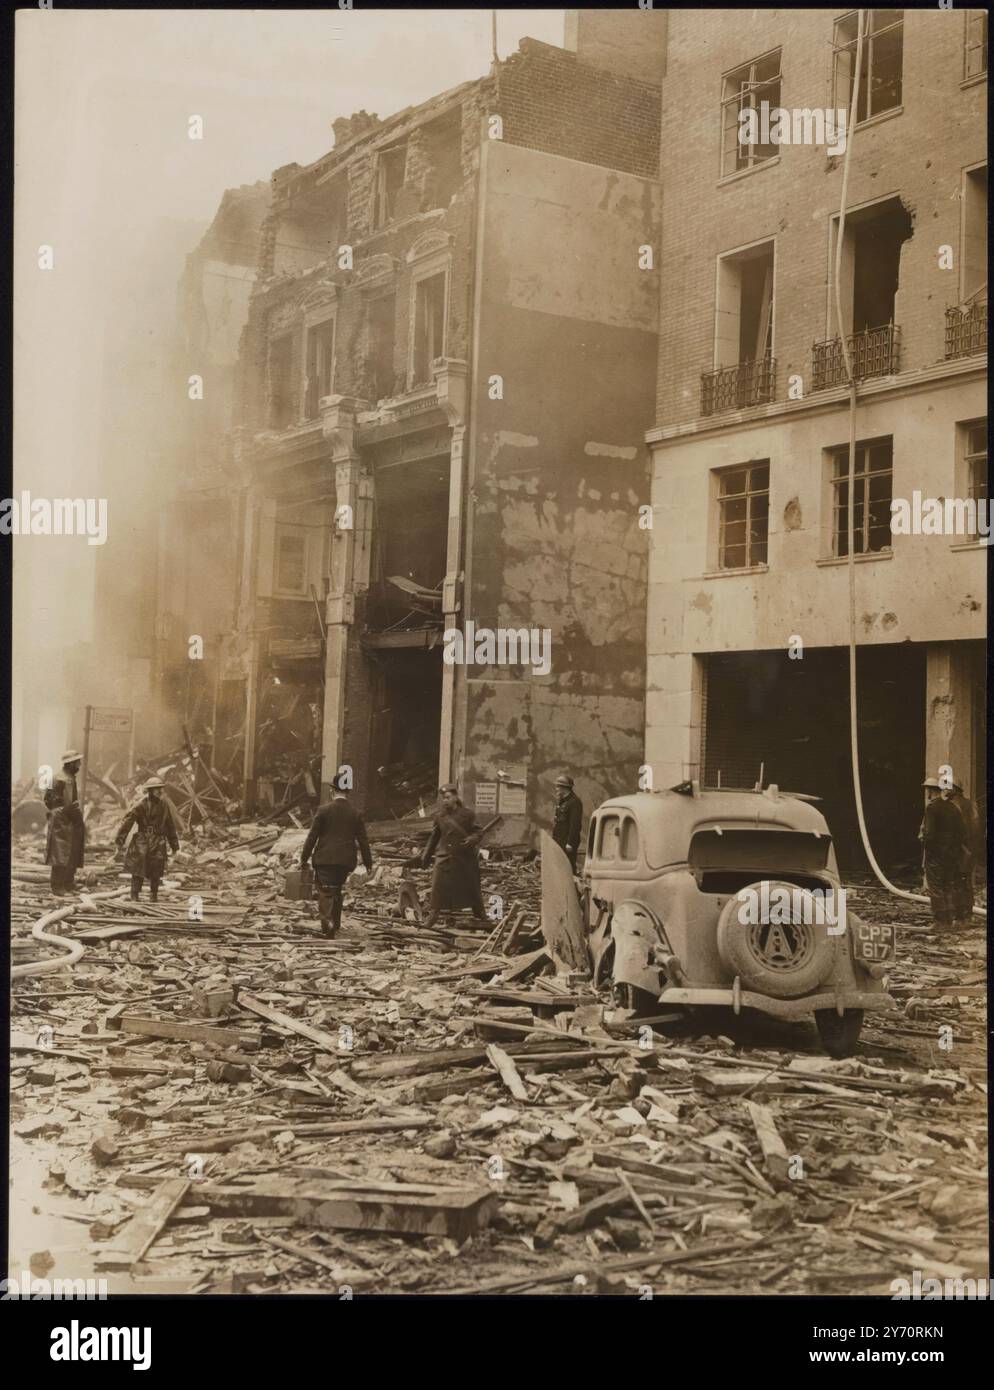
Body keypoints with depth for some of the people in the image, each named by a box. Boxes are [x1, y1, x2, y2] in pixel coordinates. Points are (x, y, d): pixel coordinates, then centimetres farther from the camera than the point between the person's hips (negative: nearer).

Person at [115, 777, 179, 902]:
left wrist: (174, 845, 18)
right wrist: (120, 842, -13)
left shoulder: (164, 805, 6)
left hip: (158, 844, 4)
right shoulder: (141, 804, -10)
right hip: (142, 842, -4)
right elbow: (127, 822, -10)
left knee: (156, 873, 4)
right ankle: (134, 897, 4)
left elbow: (170, 826, 16)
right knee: (138, 872, -4)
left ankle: (154, 898, 17)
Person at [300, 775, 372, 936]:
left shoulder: (323, 810, -5)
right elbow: (363, 840, 6)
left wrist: (304, 859, 1)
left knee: (325, 892, -4)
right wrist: (368, 862, 15)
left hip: (325, 859, -4)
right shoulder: (355, 813, 4)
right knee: (336, 891, 20)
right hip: (346, 860, 4)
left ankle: (328, 921, -24)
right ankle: (335, 924, 24)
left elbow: (312, 836, -5)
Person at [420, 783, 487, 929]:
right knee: (438, 888, -7)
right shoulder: (439, 815, 1)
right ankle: (432, 918, 2)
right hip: (445, 857, 1)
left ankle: (482, 917, 26)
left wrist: (472, 839, -23)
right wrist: (426, 856, 13)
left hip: (465, 857, -1)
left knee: (472, 888, 10)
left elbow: (477, 832, 0)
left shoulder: (467, 813, -6)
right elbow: (434, 836, 11)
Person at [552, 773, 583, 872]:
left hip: (568, 842, -10)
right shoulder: (561, 801, 16)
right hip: (559, 841, 10)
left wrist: (570, 843, -21)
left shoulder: (574, 802, -14)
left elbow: (575, 824, -19)